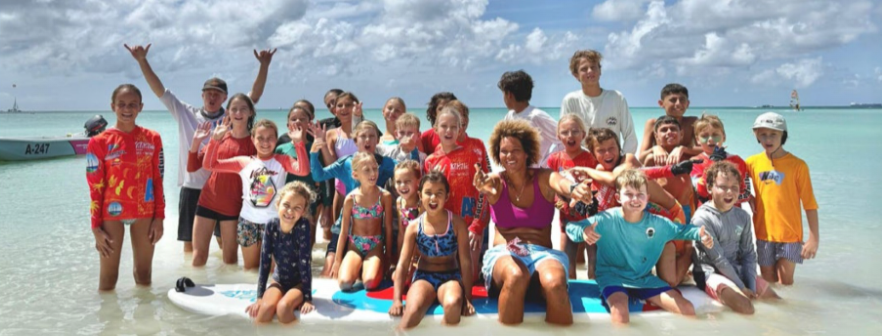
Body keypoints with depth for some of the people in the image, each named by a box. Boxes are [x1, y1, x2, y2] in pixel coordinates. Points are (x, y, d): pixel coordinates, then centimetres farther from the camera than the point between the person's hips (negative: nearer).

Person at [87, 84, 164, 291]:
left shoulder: (152, 139, 3)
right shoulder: (100, 142, -4)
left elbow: (158, 181, 5)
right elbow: (95, 188, -3)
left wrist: (159, 218, 2)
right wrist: (96, 227, -5)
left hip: (144, 213, 2)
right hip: (111, 214, -2)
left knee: (144, 277, 13)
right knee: (108, 278, 5)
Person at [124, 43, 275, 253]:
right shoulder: (186, 114, 3)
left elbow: (255, 95, -2)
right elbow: (160, 91, 0)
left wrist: (264, 66, -11)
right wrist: (142, 61, -7)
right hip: (192, 187, 0)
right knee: (190, 242, 10)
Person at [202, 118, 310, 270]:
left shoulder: (282, 161, -3)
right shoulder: (244, 162, 1)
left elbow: (303, 170, -23)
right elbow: (209, 164, 1)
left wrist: (299, 143, -31)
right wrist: (215, 139, -10)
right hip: (248, 222, 2)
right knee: (250, 269, 16)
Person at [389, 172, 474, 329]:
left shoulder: (457, 223, -4)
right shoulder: (414, 226, -1)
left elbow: (465, 261, -4)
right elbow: (403, 264, -1)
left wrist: (467, 298, -8)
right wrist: (397, 300, -9)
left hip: (450, 277, 0)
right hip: (424, 276, 0)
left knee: (453, 304, -36)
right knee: (412, 311, -34)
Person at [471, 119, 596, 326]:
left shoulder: (544, 178, 1)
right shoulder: (497, 181, 3)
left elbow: (560, 183, -24)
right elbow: (490, 191, -22)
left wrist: (573, 188, -51)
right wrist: (486, 190, -51)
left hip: (542, 251, 0)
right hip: (504, 252, 0)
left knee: (555, 284, -35)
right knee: (515, 277, -37)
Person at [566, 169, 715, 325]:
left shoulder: (657, 223, -4)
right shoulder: (607, 219, -17)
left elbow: (681, 230, 13)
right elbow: (571, 226, -18)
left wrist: (699, 234, -10)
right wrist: (583, 231, -43)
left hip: (645, 279, 5)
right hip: (612, 277, -4)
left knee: (687, 309, -2)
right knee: (619, 308, -38)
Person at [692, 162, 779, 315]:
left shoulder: (743, 216, 3)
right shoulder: (702, 218, -17)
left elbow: (749, 253, 1)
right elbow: (718, 258, -18)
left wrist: (751, 288, -10)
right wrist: (742, 288, -16)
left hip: (738, 270, 7)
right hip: (711, 273, -6)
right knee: (745, 307, -27)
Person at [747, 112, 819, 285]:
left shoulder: (797, 165, -8)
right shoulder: (752, 162, 1)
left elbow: (809, 204, -8)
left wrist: (814, 238, -12)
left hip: (789, 234, -3)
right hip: (764, 233, 3)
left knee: (785, 283, 0)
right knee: (768, 282, 11)